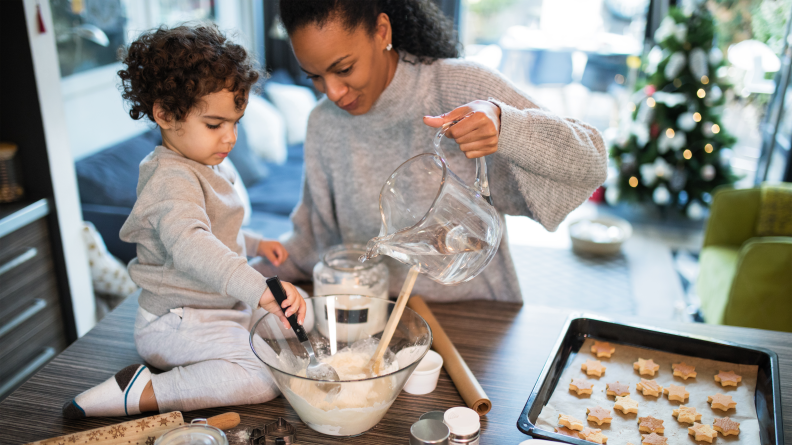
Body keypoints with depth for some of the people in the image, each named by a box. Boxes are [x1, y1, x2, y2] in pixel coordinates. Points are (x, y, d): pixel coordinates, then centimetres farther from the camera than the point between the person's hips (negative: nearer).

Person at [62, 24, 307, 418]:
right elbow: (189, 245, -44)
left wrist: (254, 244, 14)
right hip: (177, 323, -10)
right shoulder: (172, 178, -25)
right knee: (270, 375, -23)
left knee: (292, 320, 18)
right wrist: (260, 289, -52)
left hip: (222, 308, 10)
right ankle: (142, 393, -16)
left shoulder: (205, 166, 9)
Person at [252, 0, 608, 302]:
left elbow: (590, 164, -14)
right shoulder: (323, 125, 1)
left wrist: (503, 124, -32)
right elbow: (313, 238, 12)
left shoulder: (461, 87, -12)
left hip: (473, 313, -3)